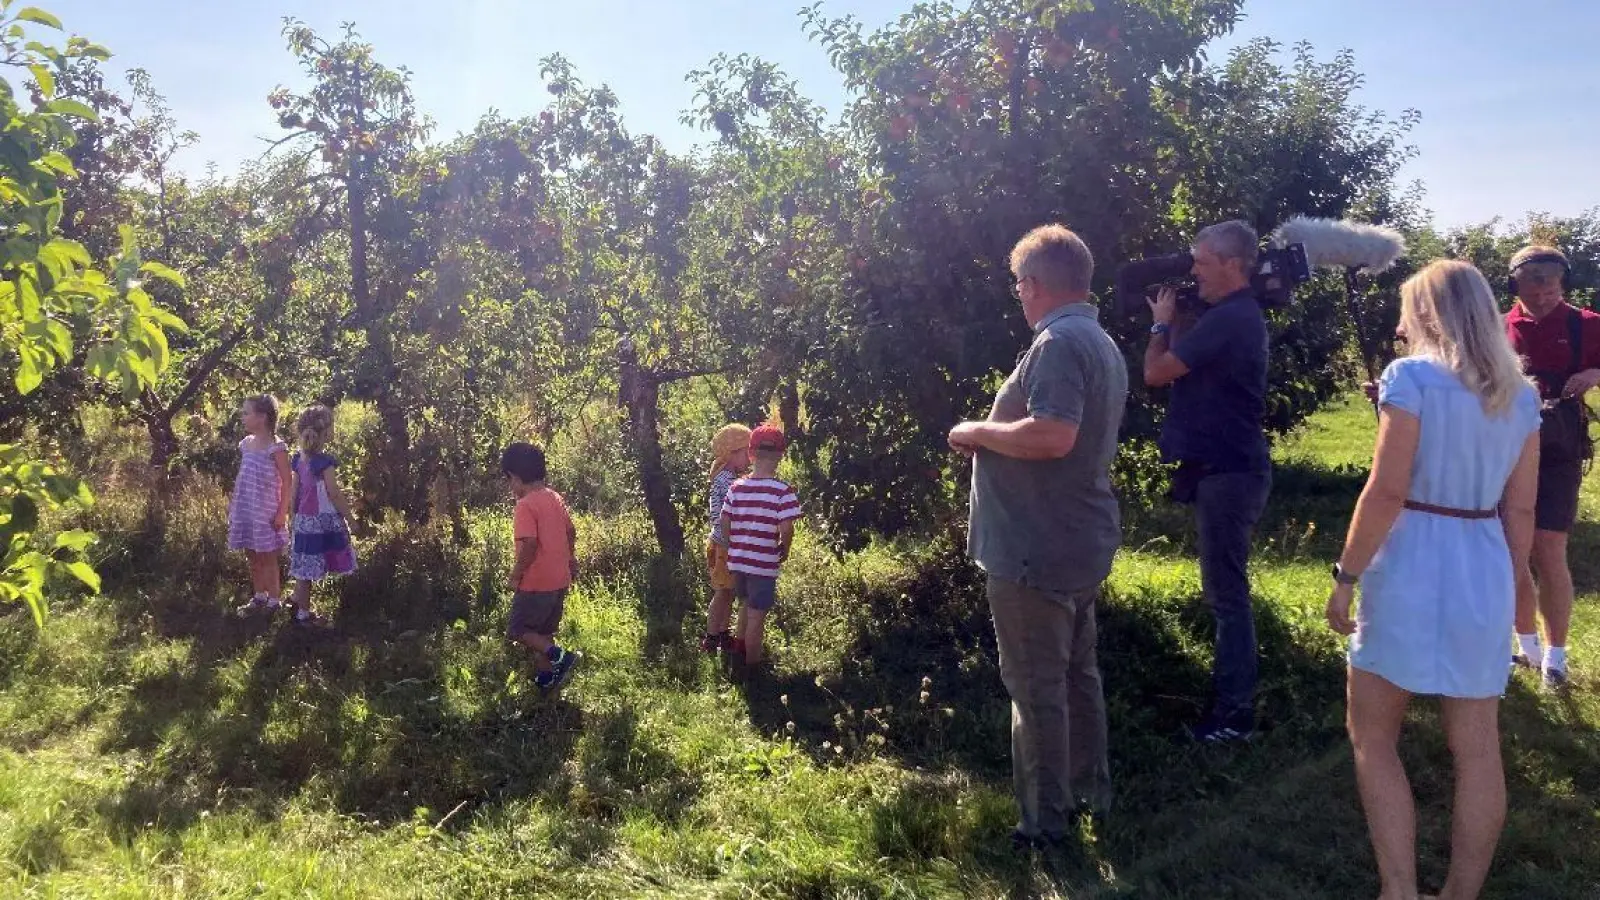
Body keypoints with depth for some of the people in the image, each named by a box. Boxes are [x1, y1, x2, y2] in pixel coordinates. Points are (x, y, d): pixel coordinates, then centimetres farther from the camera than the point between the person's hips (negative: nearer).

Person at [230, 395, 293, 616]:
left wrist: (282, 513, -14)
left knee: (267, 558, 3)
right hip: (246, 510, 7)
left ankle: (274, 601, 15)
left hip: (266, 512, -7)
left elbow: (286, 482, -13)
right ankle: (259, 597, 28)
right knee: (252, 556, 15)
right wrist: (233, 503, 13)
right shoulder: (246, 444, 6)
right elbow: (242, 478, 15)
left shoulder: (276, 448, -15)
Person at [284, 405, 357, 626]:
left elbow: (294, 492, 10)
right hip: (322, 522, -7)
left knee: (304, 566, 17)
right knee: (309, 569, 0)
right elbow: (335, 495, -14)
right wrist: (349, 518, -5)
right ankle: (303, 614, 7)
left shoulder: (299, 459, 5)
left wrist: (296, 515, 20)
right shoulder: (324, 462, -17)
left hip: (303, 519, 7)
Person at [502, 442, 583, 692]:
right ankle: (546, 677, 22)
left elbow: (529, 544, -26)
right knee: (543, 632, 18)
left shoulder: (525, 506, -18)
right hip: (560, 579, 8)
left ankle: (560, 657, -9)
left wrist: (515, 576, -14)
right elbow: (571, 531, 16)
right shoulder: (556, 499, 7)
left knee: (517, 630, 4)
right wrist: (570, 560, 28)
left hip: (536, 582, -8)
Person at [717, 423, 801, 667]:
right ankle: (751, 664, 18)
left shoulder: (736, 487, -2)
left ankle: (739, 646, 43)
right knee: (757, 616, 7)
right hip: (764, 563, -5)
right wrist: (784, 551, 0)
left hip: (737, 560, 5)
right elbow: (786, 529, -19)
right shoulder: (783, 491, -15)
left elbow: (725, 523, 1)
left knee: (746, 605, 27)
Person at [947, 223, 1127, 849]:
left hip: (1036, 550, -10)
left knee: (1036, 686, 1)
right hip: (1084, 541, 10)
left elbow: (1053, 436, -32)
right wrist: (996, 434, 19)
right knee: (1078, 672, 20)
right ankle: (1089, 791, 34)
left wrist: (978, 432, -17)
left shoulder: (1058, 342, -19)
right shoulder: (1103, 344, 14)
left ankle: (1044, 822, 12)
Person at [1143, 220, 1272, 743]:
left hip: (1227, 473, -11)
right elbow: (1187, 371, 20)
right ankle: (1228, 680, 33)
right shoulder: (1238, 315, 14)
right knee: (1223, 587, 20)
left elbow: (1155, 373, -19)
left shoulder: (1228, 319, -20)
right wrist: (1172, 324, 10)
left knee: (1227, 591, -4)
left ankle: (1236, 713, 3)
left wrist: (1162, 322, -1)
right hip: (1229, 468, 11)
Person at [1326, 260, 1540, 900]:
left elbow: (1385, 492, -17)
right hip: (1484, 575, 6)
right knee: (1478, 750, 11)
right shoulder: (1520, 394, 8)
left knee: (1372, 738, 8)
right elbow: (1520, 509, 10)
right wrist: (1508, 589, 19)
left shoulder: (1411, 376, -11)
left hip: (1409, 571, -6)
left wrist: (1346, 575, -10)